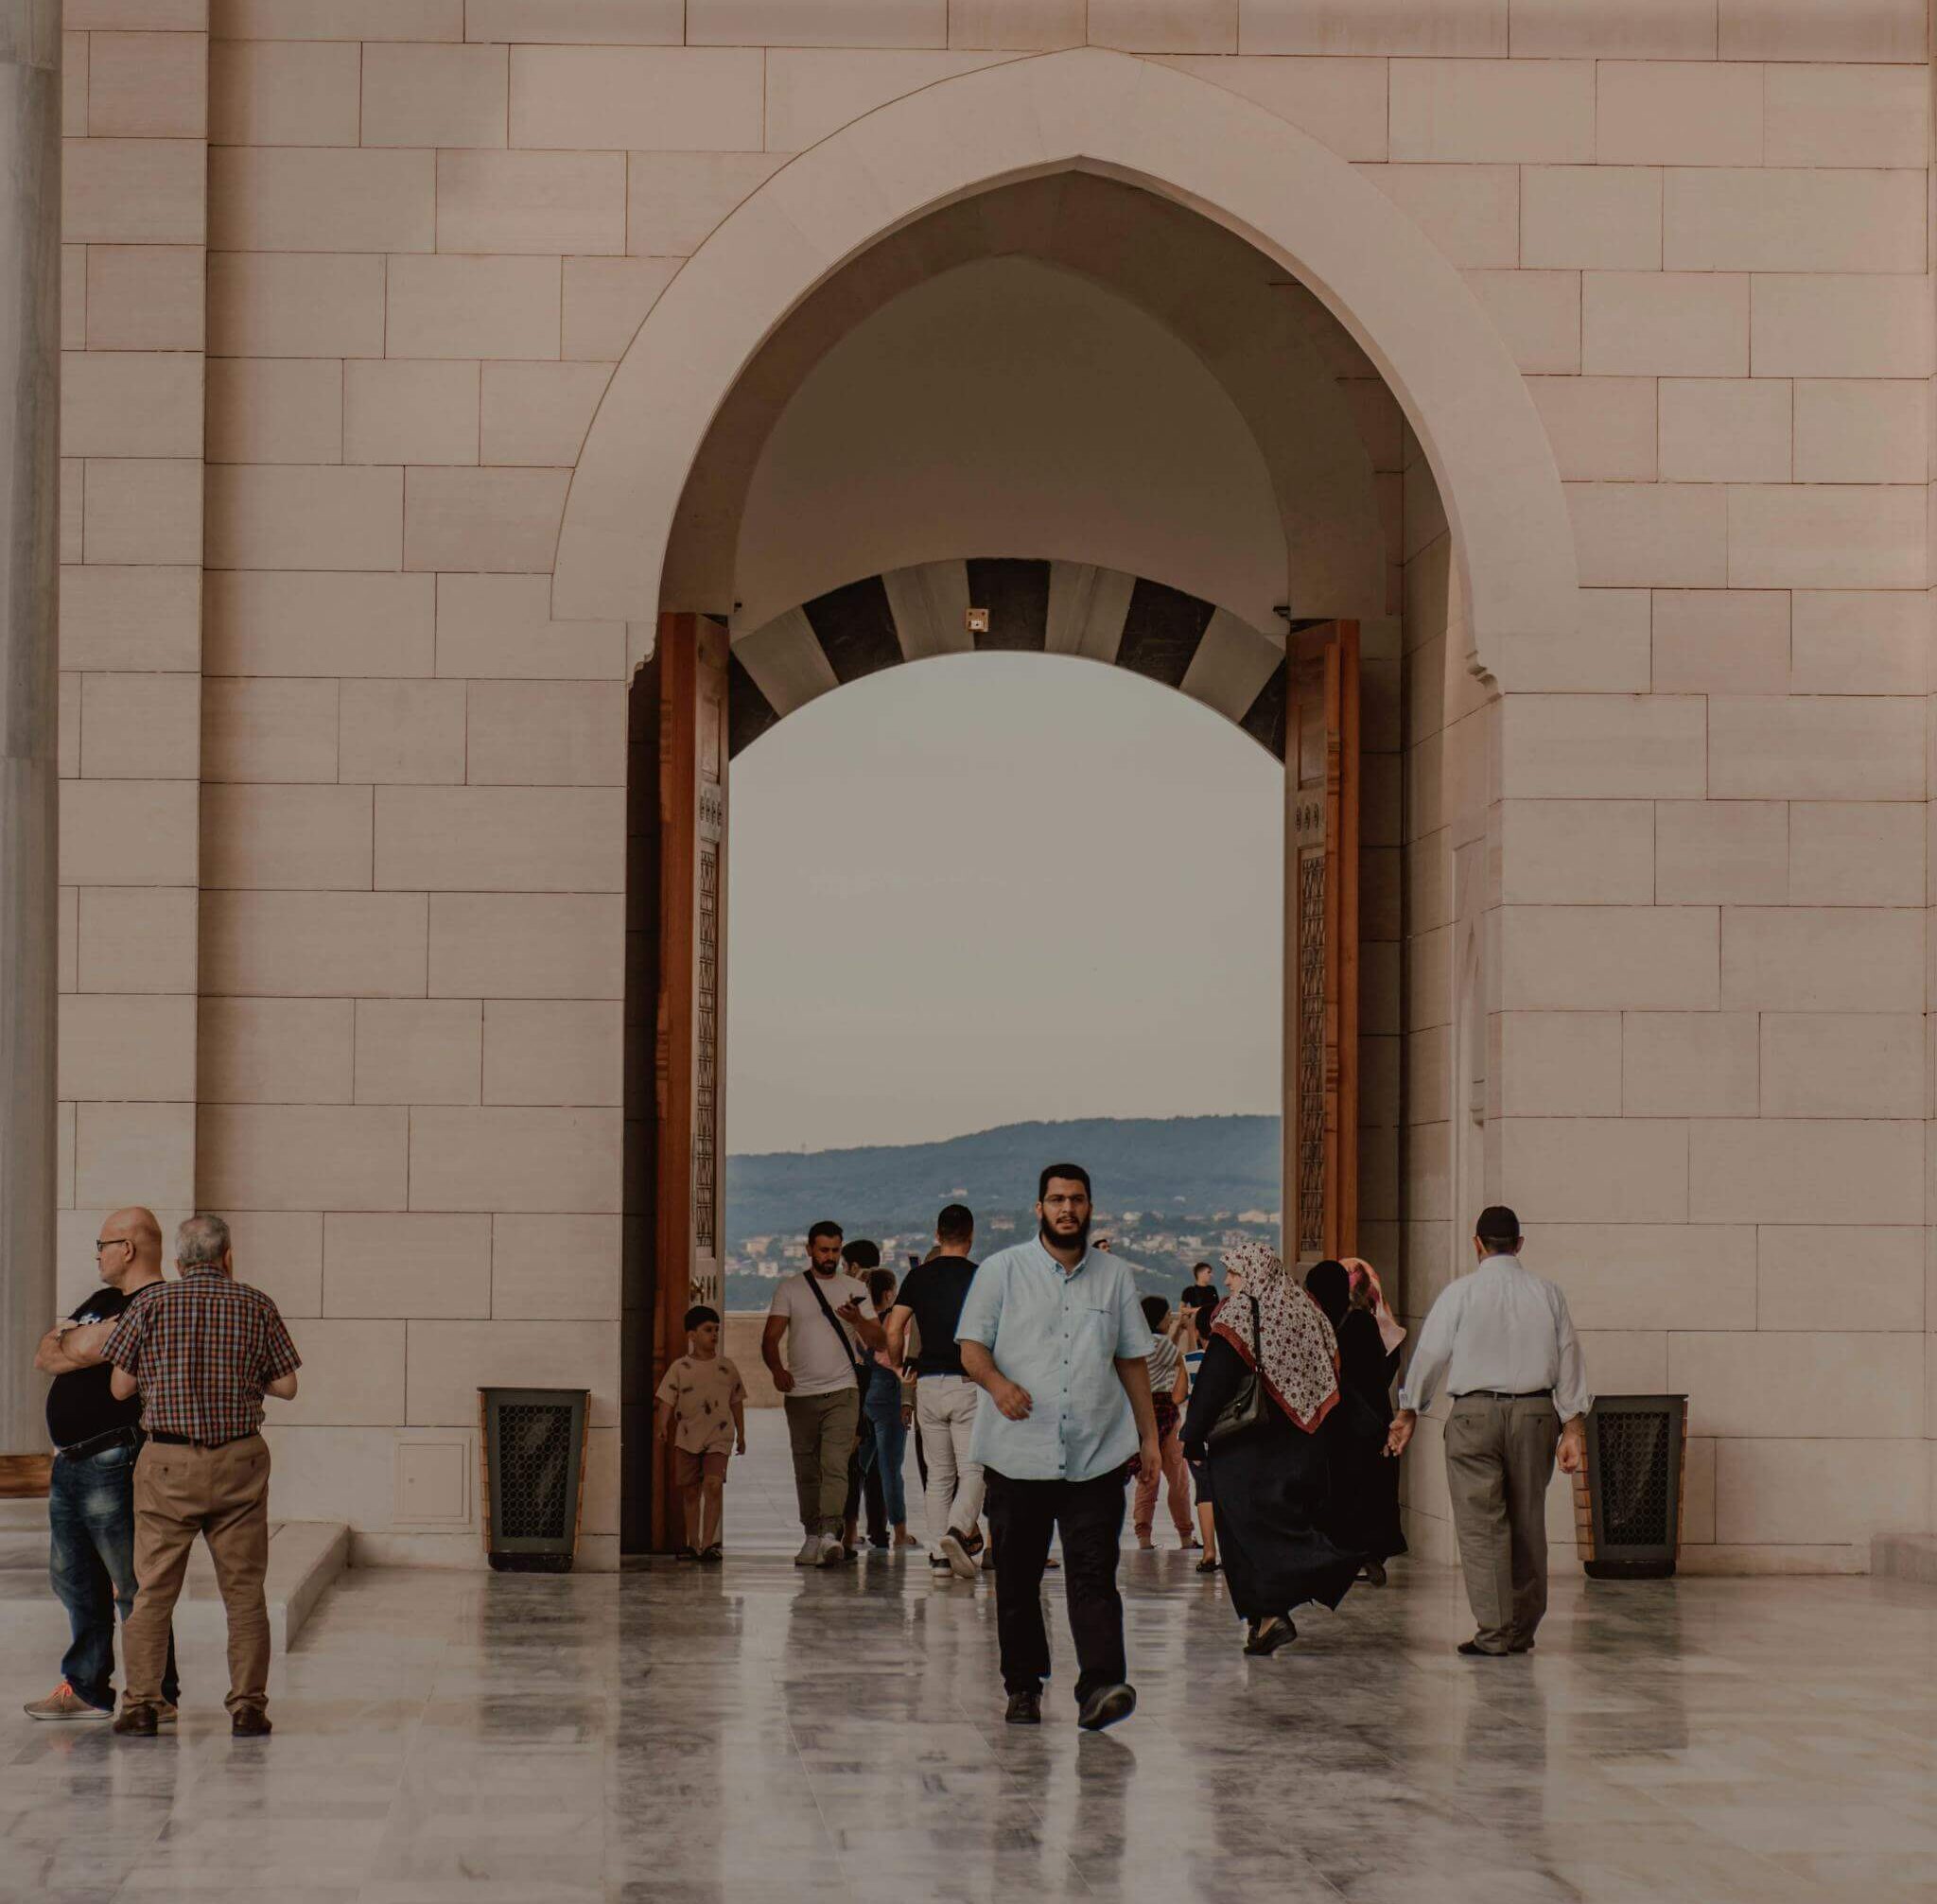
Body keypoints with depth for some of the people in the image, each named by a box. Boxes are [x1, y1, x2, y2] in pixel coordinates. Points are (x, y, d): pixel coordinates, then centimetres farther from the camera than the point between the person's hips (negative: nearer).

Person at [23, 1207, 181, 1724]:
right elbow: (45, 1355, 12)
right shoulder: (102, 1301, 20)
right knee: (74, 1582, 14)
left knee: (132, 1585, -5)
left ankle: (158, 1695, 0)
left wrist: (67, 1345, 0)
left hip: (116, 1463, -10)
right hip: (71, 1463, 10)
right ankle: (85, 1689, 22)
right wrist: (80, 1345, -6)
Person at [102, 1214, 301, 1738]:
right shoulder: (257, 1307, 3)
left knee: (153, 1590, 6)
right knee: (244, 1591, 7)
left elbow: (121, 1387, 1)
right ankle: (248, 1707, 5)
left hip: (169, 1462, -1)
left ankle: (141, 1706, 3)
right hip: (240, 1462, 1)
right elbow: (286, 1388, 5)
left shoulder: (151, 1304, -2)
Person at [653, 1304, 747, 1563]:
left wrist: (741, 1435, 16)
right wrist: (662, 1425, -20)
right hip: (686, 1437, 1)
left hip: (718, 1437, -1)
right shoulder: (680, 1367, 1)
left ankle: (709, 1542, -18)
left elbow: (736, 1402, 14)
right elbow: (667, 1399, -4)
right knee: (690, 1491, 8)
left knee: (713, 1485, -17)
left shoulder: (726, 1367, 6)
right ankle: (693, 1544, 18)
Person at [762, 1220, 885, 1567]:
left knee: (835, 1464, -16)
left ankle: (830, 1534, -26)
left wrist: (858, 1320, -13)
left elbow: (879, 1341, 8)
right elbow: (770, 1337, 2)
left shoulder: (854, 1290, 10)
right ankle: (812, 1536, 15)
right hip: (800, 1394, 2)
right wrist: (777, 1369, -18)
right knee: (806, 1471, 6)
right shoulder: (790, 1289, 9)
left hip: (842, 1393, -2)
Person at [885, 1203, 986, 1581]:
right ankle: (958, 1530, -27)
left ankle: (938, 1554, 6)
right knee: (972, 1468, -2)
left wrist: (898, 1366, 16)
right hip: (969, 1382, -3)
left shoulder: (919, 1277, 5)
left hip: (929, 1382, 3)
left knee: (938, 1473, 10)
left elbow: (894, 1330, 0)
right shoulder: (980, 1277, -3)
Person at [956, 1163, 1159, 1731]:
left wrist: (1148, 1434, 13)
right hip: (1017, 1455, 0)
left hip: (1097, 1455, 1)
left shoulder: (1115, 1277, 13)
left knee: (1094, 1575, -11)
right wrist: (997, 1383, -20)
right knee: (1017, 1577, 6)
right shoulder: (1002, 1271, 6)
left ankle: (1100, 1688, -21)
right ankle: (1023, 1687, 17)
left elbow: (1132, 1360, 18)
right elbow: (971, 1347, 1)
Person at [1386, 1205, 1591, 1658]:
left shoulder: (1460, 1293, -2)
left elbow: (1430, 1354, 2)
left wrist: (1408, 1413, 14)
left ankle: (1494, 1632, -6)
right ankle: (1523, 1630, 16)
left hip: (1475, 1413, -3)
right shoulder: (1547, 1294, 6)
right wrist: (1573, 1427, 7)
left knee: (1482, 1524, -1)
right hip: (1535, 1412, 3)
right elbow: (1569, 1361, 5)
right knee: (1527, 1521, 11)